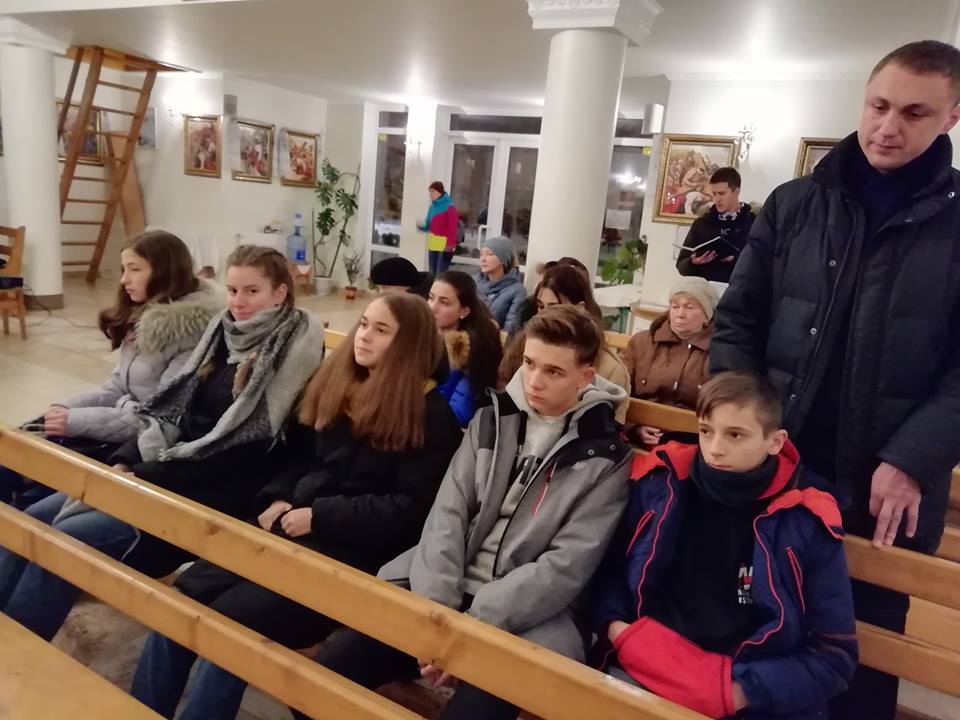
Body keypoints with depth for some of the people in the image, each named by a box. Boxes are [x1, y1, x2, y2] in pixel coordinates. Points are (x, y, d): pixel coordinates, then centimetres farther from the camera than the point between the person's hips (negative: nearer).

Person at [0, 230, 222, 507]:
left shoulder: (190, 331, -19)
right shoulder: (141, 317, 9)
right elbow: (117, 387, 13)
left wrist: (79, 421, -19)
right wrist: (66, 408, -4)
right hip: (123, 425, 8)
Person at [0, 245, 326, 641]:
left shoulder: (290, 352, -14)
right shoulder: (224, 331, 8)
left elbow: (242, 453, -18)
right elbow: (171, 409, 11)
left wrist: (140, 478, -16)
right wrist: (125, 461, -5)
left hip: (214, 494, -7)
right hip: (164, 470, 8)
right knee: (32, 520, 0)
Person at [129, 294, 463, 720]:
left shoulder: (430, 415, -8)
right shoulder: (335, 383, 12)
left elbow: (410, 509, -14)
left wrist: (319, 515, -16)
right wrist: (279, 498, -1)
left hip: (354, 548, -6)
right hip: (293, 524, 7)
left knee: (230, 621, -21)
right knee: (181, 598, -7)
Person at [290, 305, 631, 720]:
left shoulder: (606, 458, -6)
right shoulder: (491, 419, 6)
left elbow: (569, 565, -11)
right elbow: (448, 513, 0)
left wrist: (471, 625, -17)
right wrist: (438, 607, -14)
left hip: (520, 619, -3)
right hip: (444, 596, 3)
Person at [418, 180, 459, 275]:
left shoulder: (450, 207, -12)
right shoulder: (433, 206, 11)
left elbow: (453, 228, -16)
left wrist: (450, 245, -22)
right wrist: (422, 227, -3)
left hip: (445, 245, -8)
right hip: (433, 244, 8)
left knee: (440, 273, -12)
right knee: (433, 272, 11)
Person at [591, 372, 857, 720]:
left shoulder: (807, 523, -6)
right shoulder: (659, 485, -2)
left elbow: (834, 654, -3)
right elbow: (609, 571, 11)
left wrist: (739, 691, -13)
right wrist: (614, 627, -8)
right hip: (646, 671, 1)